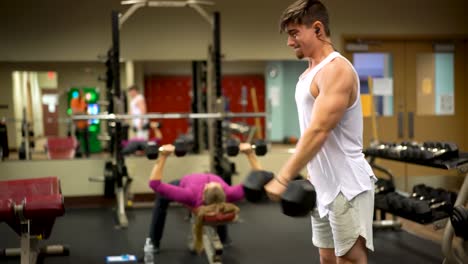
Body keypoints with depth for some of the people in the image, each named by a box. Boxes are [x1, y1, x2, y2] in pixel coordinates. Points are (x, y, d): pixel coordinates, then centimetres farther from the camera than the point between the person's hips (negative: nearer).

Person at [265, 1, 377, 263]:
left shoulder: (336, 70, -16)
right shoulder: (310, 73, 14)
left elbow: (318, 131, -24)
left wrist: (283, 178, -26)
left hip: (347, 185, -10)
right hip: (324, 185, 10)